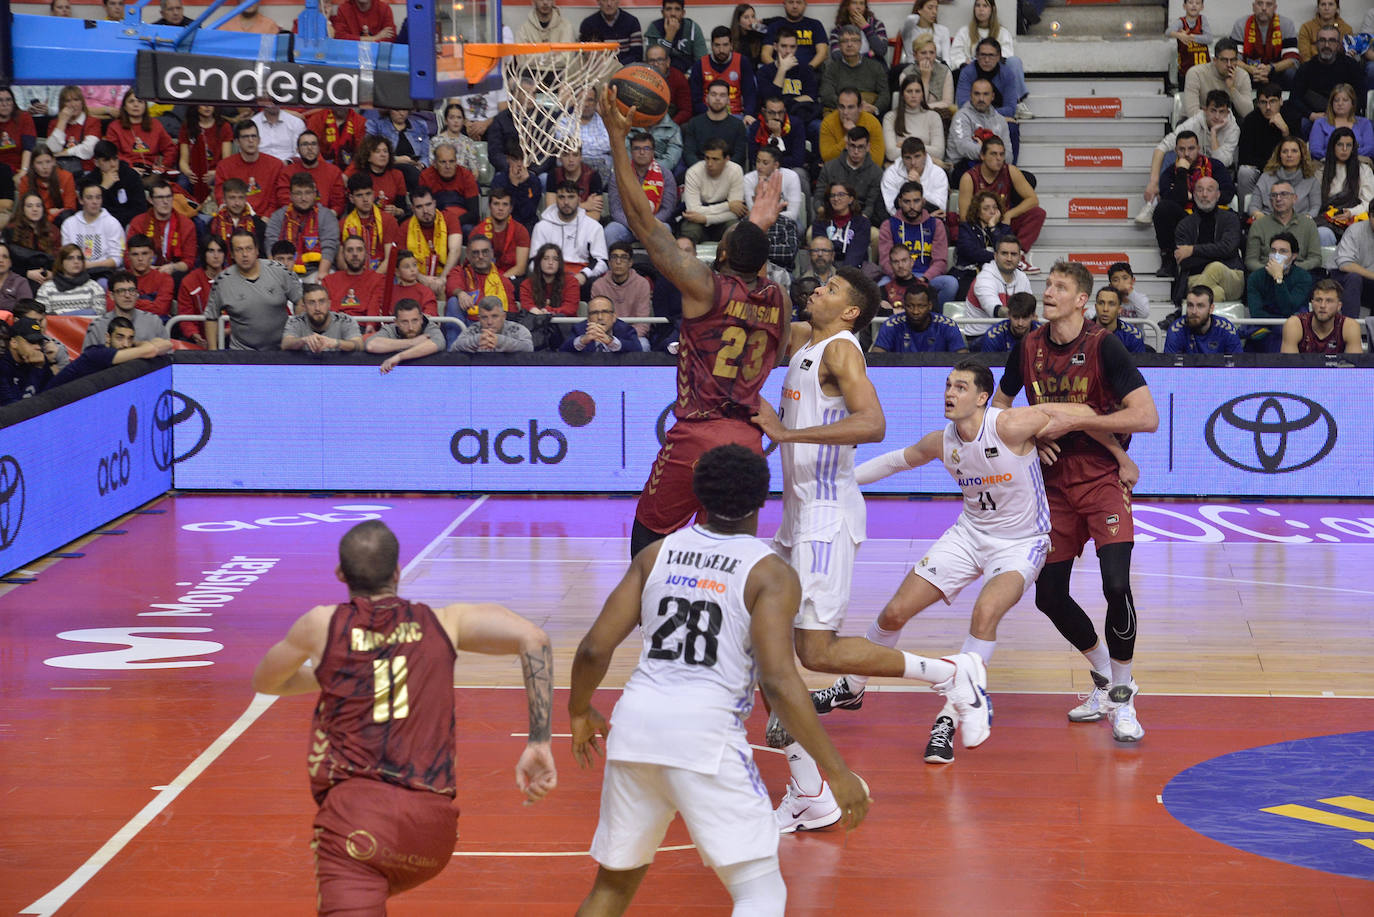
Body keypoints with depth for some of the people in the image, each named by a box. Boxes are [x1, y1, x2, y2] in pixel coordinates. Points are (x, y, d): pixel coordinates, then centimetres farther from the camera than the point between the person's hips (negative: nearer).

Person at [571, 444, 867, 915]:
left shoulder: (656, 554, 12)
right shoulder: (770, 573, -1)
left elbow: (594, 649, 8)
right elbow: (778, 682, -13)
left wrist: (580, 711, 28)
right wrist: (836, 772, -9)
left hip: (634, 720, 5)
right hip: (705, 734, -5)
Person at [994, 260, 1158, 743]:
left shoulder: (1103, 346, -14)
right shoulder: (1028, 348, 2)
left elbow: (1147, 417, -21)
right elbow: (998, 407, 18)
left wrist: (1073, 421, -22)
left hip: (1104, 480, -6)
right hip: (1056, 485, 6)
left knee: (1116, 585, -21)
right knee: (1050, 596, 6)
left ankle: (1122, 699, -3)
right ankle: (1106, 679, 29)